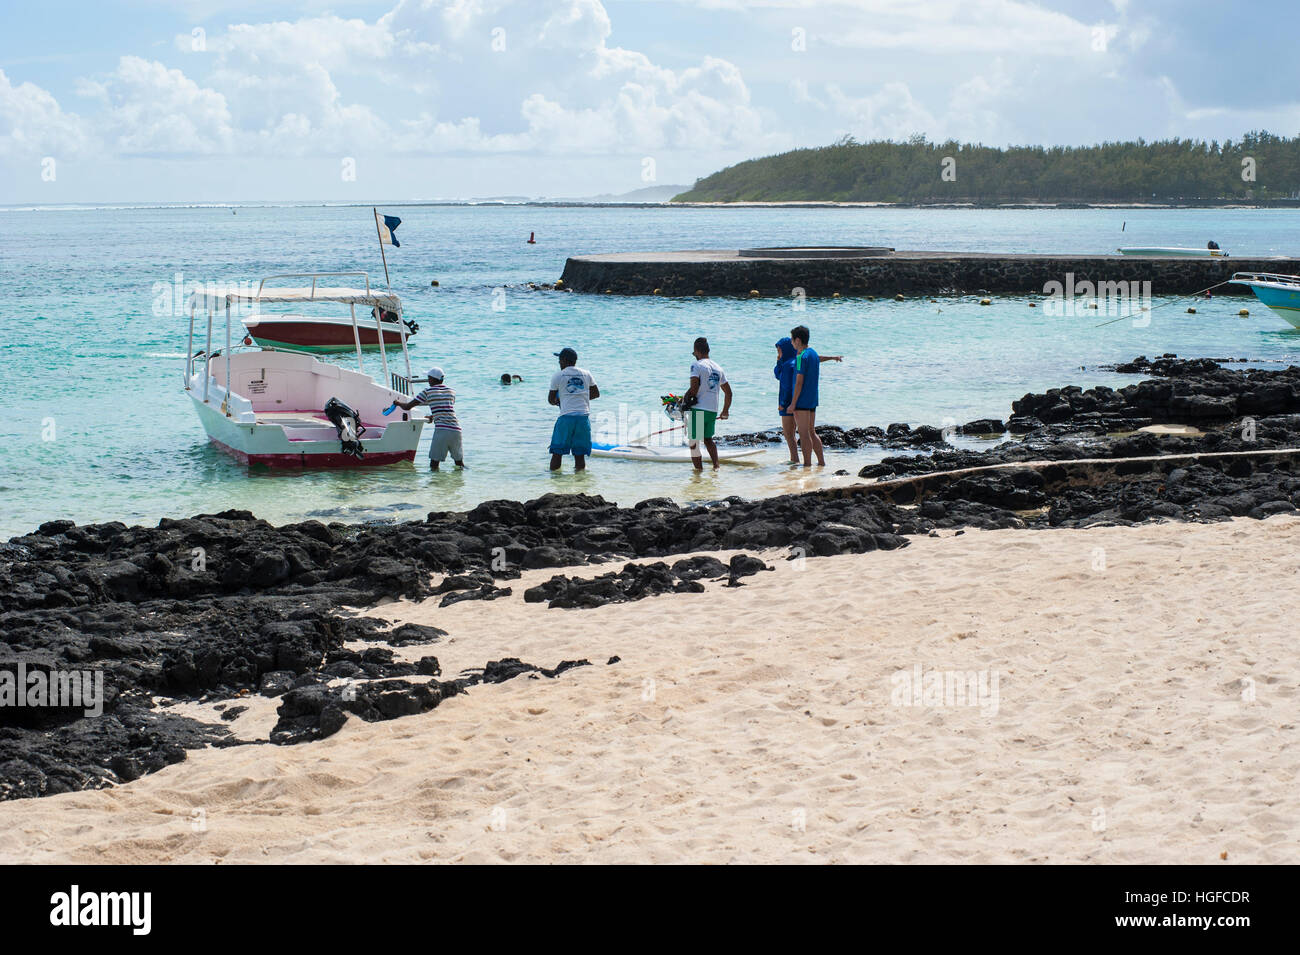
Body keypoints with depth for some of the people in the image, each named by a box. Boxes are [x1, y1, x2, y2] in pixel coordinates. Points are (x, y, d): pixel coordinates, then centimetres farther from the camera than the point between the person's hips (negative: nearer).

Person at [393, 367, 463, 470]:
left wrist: (398, 403, 30)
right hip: (456, 430, 5)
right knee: (459, 462, 16)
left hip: (441, 430, -5)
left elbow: (407, 407, 8)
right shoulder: (451, 392, 18)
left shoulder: (427, 392, 4)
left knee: (434, 464, -3)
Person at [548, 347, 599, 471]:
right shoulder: (586, 374, 10)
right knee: (580, 454, 6)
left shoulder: (557, 376, 1)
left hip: (566, 416, -3)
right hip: (584, 416, 3)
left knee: (557, 452, 4)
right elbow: (596, 394, 16)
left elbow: (551, 399, 7)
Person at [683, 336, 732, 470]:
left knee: (693, 442, 3)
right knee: (708, 439, 22)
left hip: (698, 409, -7)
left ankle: (699, 469, 1)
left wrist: (685, 400, -3)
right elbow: (728, 393, 18)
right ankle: (716, 465, 8)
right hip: (713, 411, 7)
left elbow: (694, 389, -18)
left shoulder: (696, 365, -7)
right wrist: (725, 412, 28)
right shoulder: (718, 368, 14)